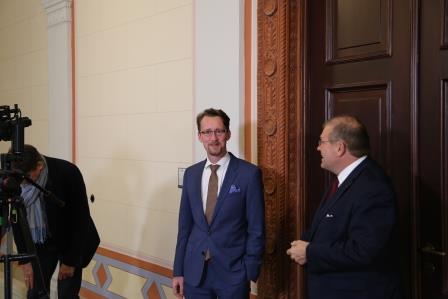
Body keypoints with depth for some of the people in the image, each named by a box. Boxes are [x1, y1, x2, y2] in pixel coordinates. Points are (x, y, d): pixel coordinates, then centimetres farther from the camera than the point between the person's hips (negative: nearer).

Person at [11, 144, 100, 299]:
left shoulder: (68, 173, -28)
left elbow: (81, 218, -20)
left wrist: (70, 261, -15)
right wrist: (25, 259, -9)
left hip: (72, 241, -3)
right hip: (41, 242, 4)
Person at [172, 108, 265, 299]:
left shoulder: (249, 173, -8)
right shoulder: (191, 174, 6)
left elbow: (256, 229, -6)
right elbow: (185, 225, 8)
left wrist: (250, 271, -9)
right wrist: (178, 271, 7)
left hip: (233, 271, -3)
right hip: (194, 270, 4)